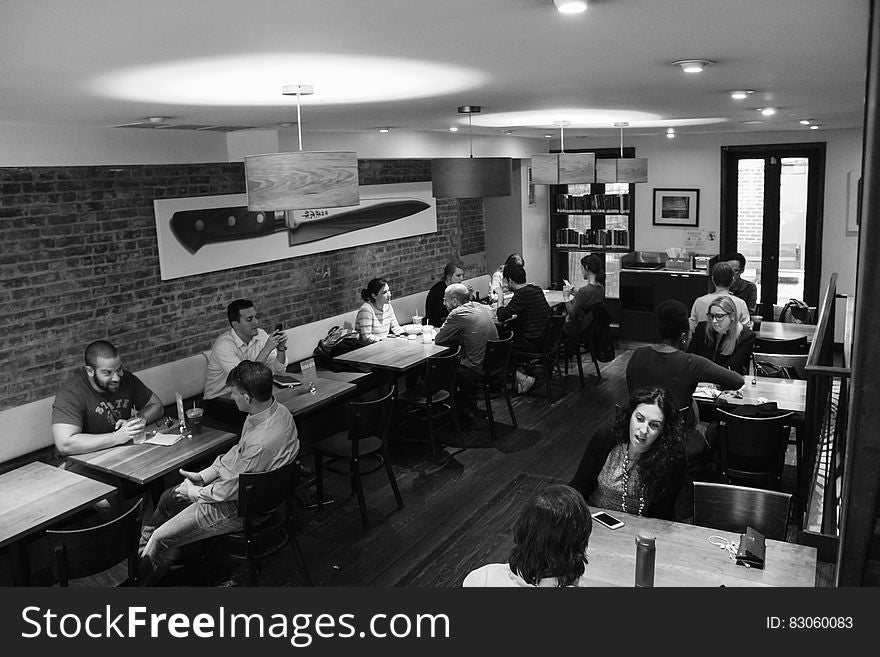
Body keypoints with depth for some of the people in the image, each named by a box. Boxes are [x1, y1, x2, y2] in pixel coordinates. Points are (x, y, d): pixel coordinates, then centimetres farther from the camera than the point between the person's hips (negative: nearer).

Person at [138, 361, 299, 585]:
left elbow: (232, 490, -25)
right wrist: (204, 475, 4)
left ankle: (139, 578, 25)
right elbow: (237, 451, 7)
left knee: (162, 538, -1)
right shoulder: (277, 410, -9)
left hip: (241, 508, -9)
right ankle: (143, 549, 40)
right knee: (169, 498, 20)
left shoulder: (261, 441, -38)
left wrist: (196, 492, -8)